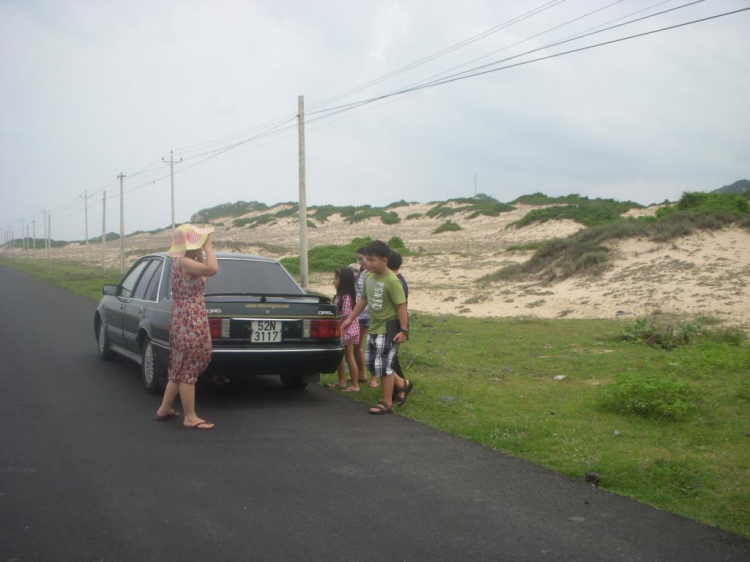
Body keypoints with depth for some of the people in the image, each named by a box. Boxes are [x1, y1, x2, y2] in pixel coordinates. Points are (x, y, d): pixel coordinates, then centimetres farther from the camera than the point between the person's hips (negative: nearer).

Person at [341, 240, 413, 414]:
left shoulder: (392, 281, -20)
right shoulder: (368, 277, 4)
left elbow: (401, 306, -19)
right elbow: (363, 299, 16)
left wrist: (403, 330, -21)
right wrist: (350, 318, 19)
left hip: (389, 329, -9)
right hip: (374, 328, 9)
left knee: (383, 366, -2)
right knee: (372, 364, 14)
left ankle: (387, 404, 12)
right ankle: (403, 384, 31)